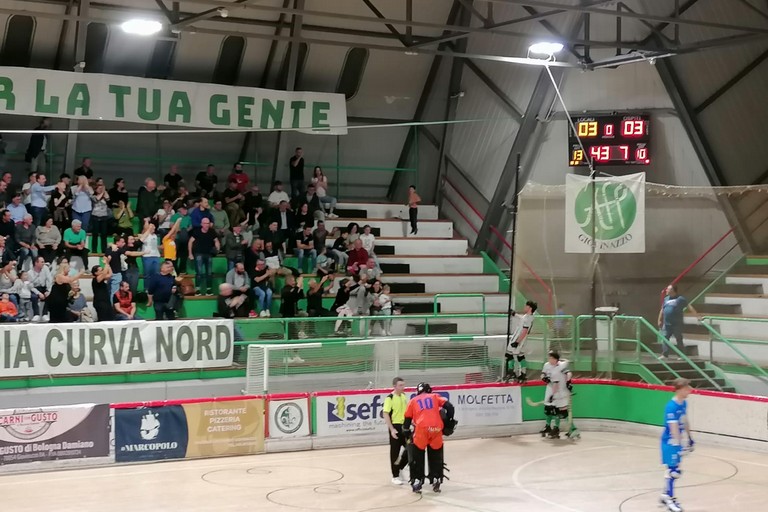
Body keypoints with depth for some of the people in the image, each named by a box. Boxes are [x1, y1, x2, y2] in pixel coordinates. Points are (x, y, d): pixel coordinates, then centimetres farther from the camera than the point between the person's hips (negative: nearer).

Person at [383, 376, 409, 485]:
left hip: (405, 426, 7)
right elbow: (386, 414, -16)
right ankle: (395, 476, 12)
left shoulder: (404, 396, 8)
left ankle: (399, 468, 25)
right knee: (395, 452, 2)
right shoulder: (390, 398, -13)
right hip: (396, 427, -7)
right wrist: (392, 429, -21)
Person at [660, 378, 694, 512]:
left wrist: (689, 438, 21)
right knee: (672, 470, -4)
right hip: (670, 442, -8)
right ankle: (670, 499, 6)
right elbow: (674, 428, -26)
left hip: (678, 441, 8)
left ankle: (666, 495, 27)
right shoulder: (671, 407, -22)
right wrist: (679, 444, -30)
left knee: (675, 470, 14)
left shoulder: (684, 403, 4)